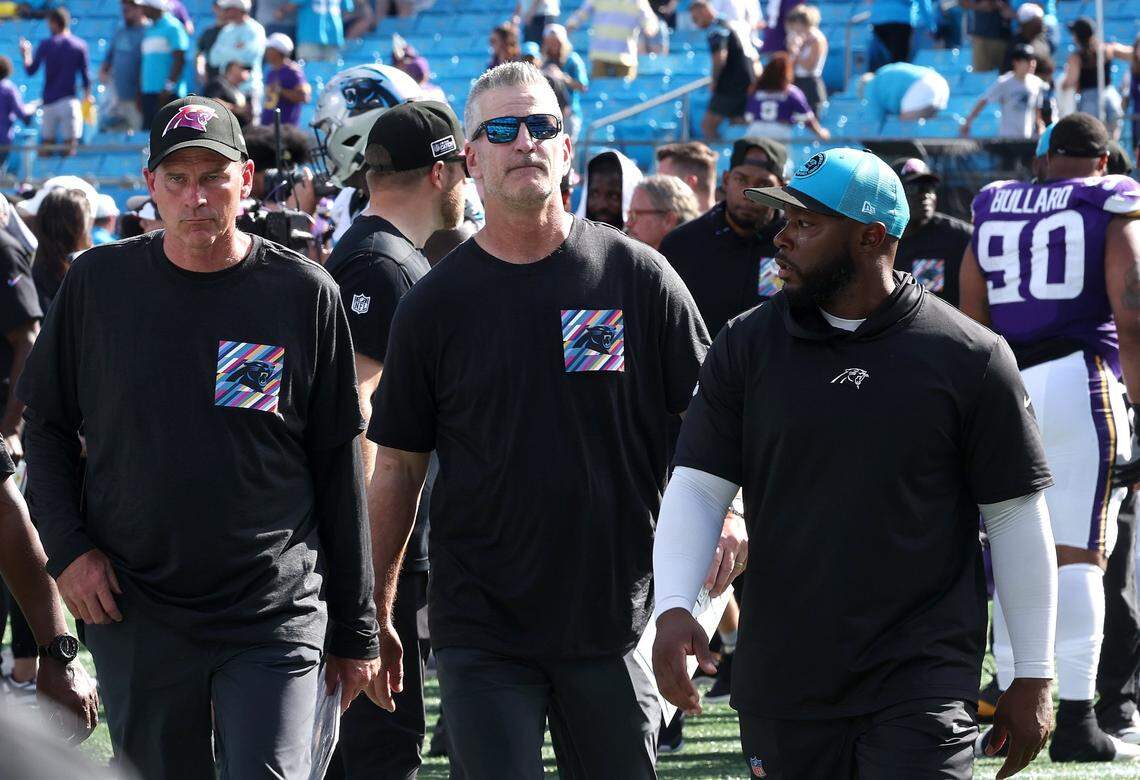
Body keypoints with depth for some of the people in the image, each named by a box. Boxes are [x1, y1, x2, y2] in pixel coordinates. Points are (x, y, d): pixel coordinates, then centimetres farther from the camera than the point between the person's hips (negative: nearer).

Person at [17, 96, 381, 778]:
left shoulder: (304, 293, 0)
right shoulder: (99, 283, 3)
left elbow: (338, 465, 5)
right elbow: (47, 426, 13)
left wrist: (355, 631, 6)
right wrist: (68, 548, -2)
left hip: (277, 615, -2)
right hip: (134, 618, 2)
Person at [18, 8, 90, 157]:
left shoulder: (45, 45, -1)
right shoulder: (80, 45, 1)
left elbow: (30, 71, 3)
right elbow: (85, 75, 2)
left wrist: (25, 55, 21)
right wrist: (87, 97, 13)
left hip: (49, 102, 1)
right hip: (69, 101, -1)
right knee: (69, 146, -3)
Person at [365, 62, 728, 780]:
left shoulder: (637, 277, 2)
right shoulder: (436, 304, 2)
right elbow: (400, 466, 7)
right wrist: (376, 614, 6)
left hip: (616, 618, 1)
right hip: (482, 631, 0)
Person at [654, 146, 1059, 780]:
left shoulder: (968, 358, -3)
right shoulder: (747, 347, 5)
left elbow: (1016, 515, 2)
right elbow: (697, 487, 4)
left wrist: (1034, 679, 3)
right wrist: (673, 607, -14)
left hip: (921, 691, -3)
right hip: (782, 682, 3)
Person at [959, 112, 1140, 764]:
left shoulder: (993, 211, 15)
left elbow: (971, 327, 14)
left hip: (1003, 391, 4)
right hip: (1079, 383, -4)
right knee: (1080, 555, -4)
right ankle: (1076, 722, -8)